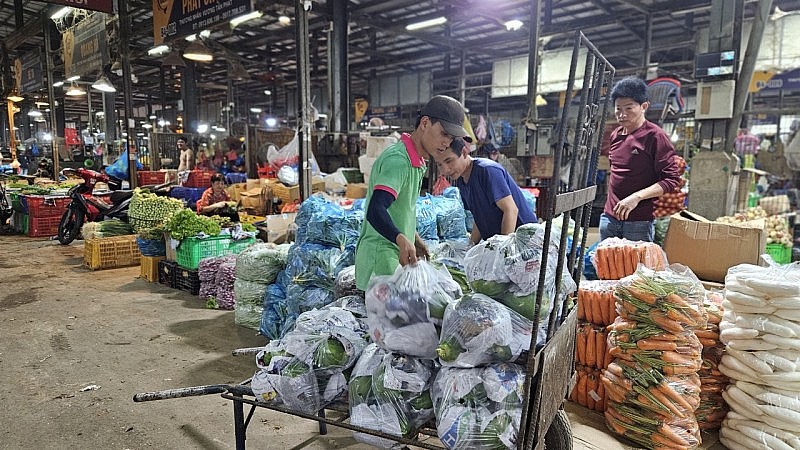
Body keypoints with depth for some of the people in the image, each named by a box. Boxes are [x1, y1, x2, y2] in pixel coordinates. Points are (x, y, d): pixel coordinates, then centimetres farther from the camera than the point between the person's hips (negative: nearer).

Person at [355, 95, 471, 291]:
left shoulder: (417, 162, 14)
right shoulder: (397, 159, -19)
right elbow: (375, 211, -31)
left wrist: (415, 238, 22)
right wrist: (402, 240, -45)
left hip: (398, 253, 9)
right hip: (381, 256, -9)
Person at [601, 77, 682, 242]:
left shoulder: (655, 136, -8)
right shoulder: (615, 135, 11)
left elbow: (672, 180, -12)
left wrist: (637, 197, -23)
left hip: (639, 223, -6)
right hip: (609, 217, 6)